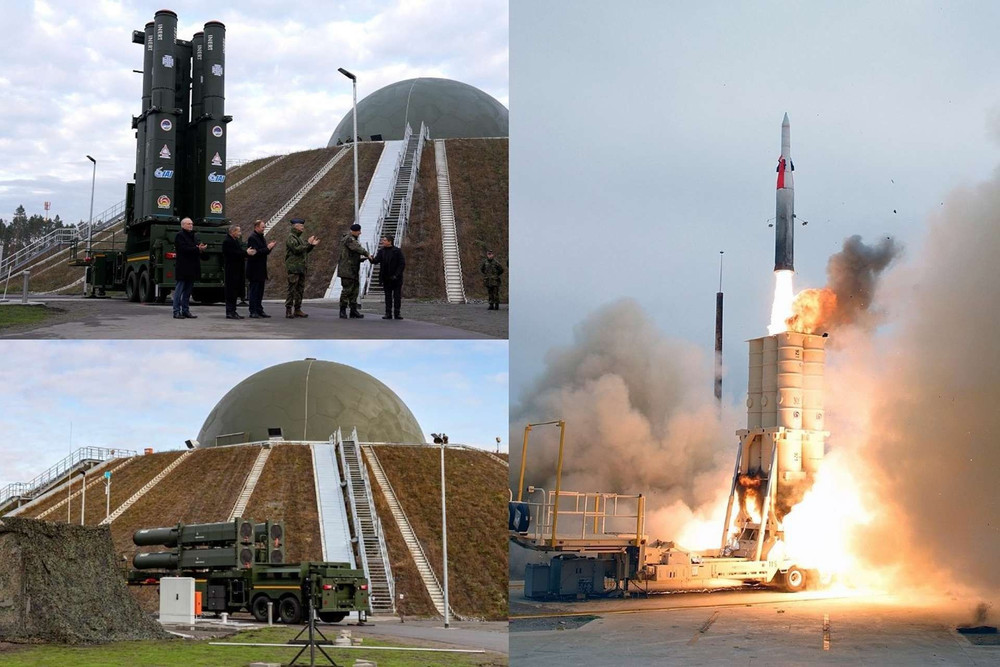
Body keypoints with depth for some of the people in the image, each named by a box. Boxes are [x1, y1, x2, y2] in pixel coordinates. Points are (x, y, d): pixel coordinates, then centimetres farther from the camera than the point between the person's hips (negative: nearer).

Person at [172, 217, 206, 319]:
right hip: (183, 267, -8)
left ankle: (186, 310, 15)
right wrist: (197, 249, -19)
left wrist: (201, 248, -4)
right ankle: (176, 312, -4)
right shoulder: (179, 236, -7)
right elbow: (184, 249, -18)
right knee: (179, 290, -5)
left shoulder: (194, 236, 20)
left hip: (192, 268, 8)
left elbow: (197, 249, 19)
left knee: (188, 291, 11)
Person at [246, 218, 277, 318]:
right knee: (254, 290, -6)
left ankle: (259, 310, 15)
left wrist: (269, 246, 1)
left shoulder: (261, 237, 16)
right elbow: (255, 252, -22)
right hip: (254, 270, -9)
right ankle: (253, 312, -4)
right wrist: (267, 248, -18)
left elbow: (265, 252, 19)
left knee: (260, 291, 11)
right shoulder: (252, 238, -13)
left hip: (261, 269, 9)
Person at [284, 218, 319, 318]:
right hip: (293, 267, -9)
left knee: (300, 289, 9)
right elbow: (297, 249, -21)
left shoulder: (299, 238, 21)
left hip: (301, 268, 9)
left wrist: (312, 245, 11)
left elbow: (305, 251, 25)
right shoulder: (291, 238, -9)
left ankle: (297, 310, 14)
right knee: (292, 290, -10)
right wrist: (308, 243, -16)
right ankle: (288, 311, -9)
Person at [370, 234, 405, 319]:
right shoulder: (381, 251, 6)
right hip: (386, 278, 4)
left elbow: (402, 264, -7)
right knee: (388, 296, 7)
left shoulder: (397, 251, -6)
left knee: (397, 296, 1)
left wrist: (396, 275, -14)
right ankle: (388, 313, 10)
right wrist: (372, 259, -28)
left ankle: (397, 313, 7)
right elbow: (377, 260, -4)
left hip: (396, 278, -4)